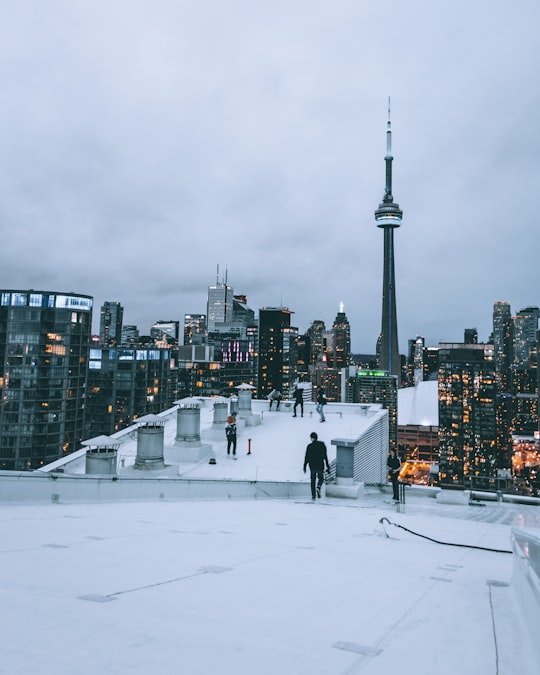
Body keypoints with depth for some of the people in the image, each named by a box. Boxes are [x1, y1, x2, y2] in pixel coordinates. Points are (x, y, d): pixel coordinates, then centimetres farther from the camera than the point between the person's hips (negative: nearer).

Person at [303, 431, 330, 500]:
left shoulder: (309, 446, -6)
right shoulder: (322, 445, -3)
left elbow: (307, 457, -5)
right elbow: (325, 456, -3)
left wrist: (304, 466, 3)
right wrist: (327, 465, 4)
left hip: (312, 466, 0)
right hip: (320, 466, 0)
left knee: (313, 480, 12)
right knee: (321, 478, 17)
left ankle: (313, 495, 8)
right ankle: (318, 488, -12)